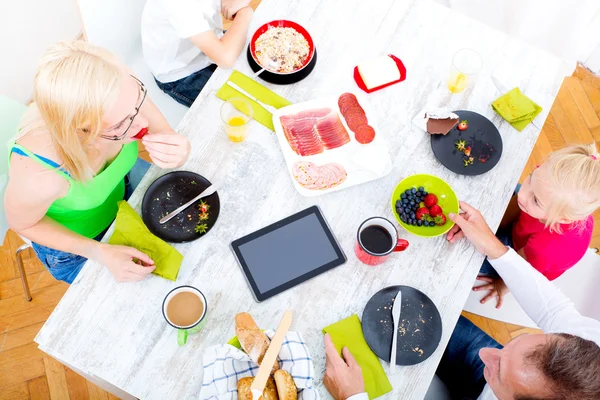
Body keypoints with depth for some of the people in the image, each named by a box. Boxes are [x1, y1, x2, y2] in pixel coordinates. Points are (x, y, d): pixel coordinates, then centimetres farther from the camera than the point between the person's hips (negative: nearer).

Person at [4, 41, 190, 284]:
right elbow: (21, 224, -19)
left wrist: (178, 153, -40)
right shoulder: (37, 176, -43)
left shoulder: (124, 96, -35)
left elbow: (168, 140, -17)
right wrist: (101, 253, -25)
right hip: (75, 242, -3)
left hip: (121, 185, 4)